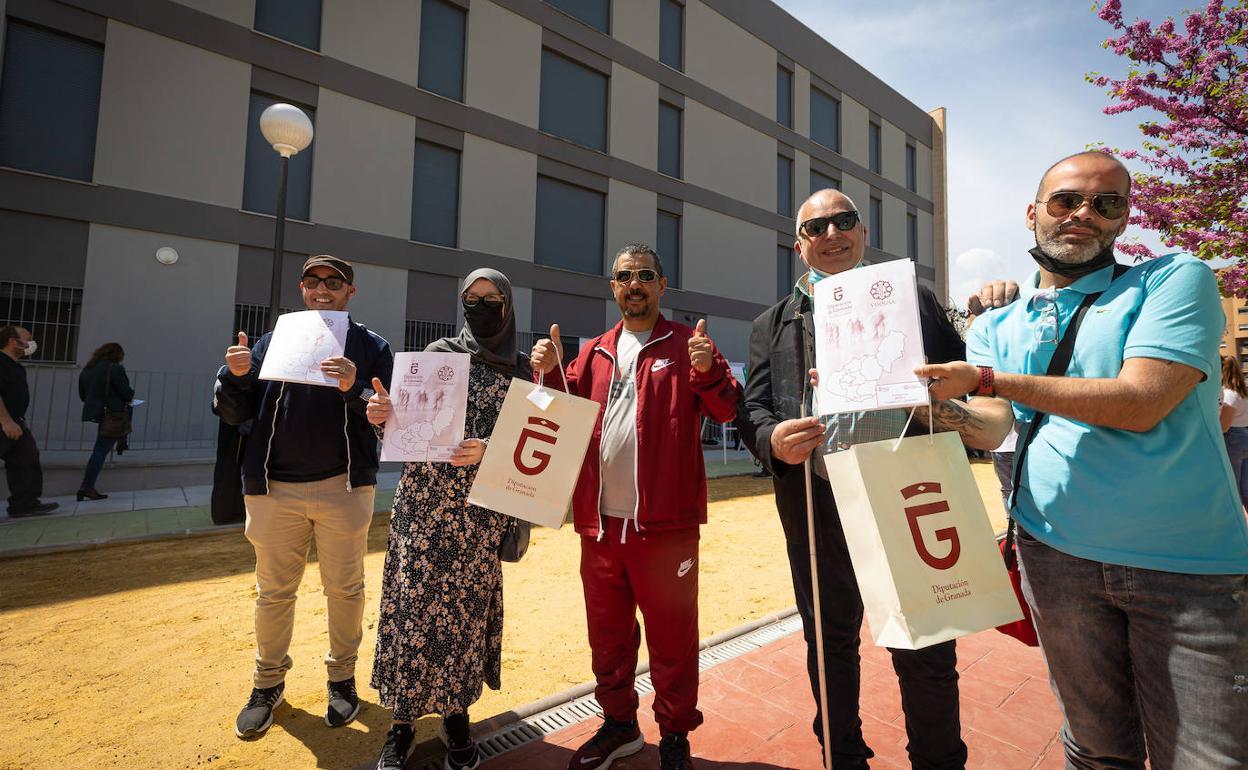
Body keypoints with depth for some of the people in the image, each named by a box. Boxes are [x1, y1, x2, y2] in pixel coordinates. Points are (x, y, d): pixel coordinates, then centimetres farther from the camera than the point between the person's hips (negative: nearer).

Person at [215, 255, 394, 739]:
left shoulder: (371, 347, 2)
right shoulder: (271, 343, 9)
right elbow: (233, 415, 8)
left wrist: (355, 391, -24)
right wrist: (236, 376, -11)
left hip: (343, 487, -2)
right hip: (275, 490, 2)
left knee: (345, 587, 10)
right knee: (273, 591, 13)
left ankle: (342, 676, 31)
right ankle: (268, 682, 34)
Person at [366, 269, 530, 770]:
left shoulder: (520, 370, 6)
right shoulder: (438, 352, 7)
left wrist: (486, 450, -19)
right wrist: (383, 415, -14)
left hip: (481, 506, 0)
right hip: (424, 495, 1)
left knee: (466, 602, 6)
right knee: (415, 599, 2)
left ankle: (455, 710, 26)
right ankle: (403, 717, 20)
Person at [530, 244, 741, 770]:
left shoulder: (687, 345, 2)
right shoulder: (594, 352, 14)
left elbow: (727, 411, -8)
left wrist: (708, 370, -27)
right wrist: (549, 373, -7)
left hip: (664, 522, -4)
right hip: (599, 520, 5)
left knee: (671, 634, 9)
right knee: (607, 632, 19)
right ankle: (618, 723, 40)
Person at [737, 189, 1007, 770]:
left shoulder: (913, 299, 11)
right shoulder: (773, 324, 10)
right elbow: (753, 409, 5)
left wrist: (976, 424, -12)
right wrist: (773, 439, -17)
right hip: (816, 502, 1)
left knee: (927, 652, 10)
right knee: (830, 644, 17)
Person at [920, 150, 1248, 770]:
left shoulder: (1174, 280, -2)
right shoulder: (996, 328, 9)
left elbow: (1139, 403, -17)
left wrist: (989, 378, -16)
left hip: (1190, 563, -2)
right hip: (1056, 554, 3)